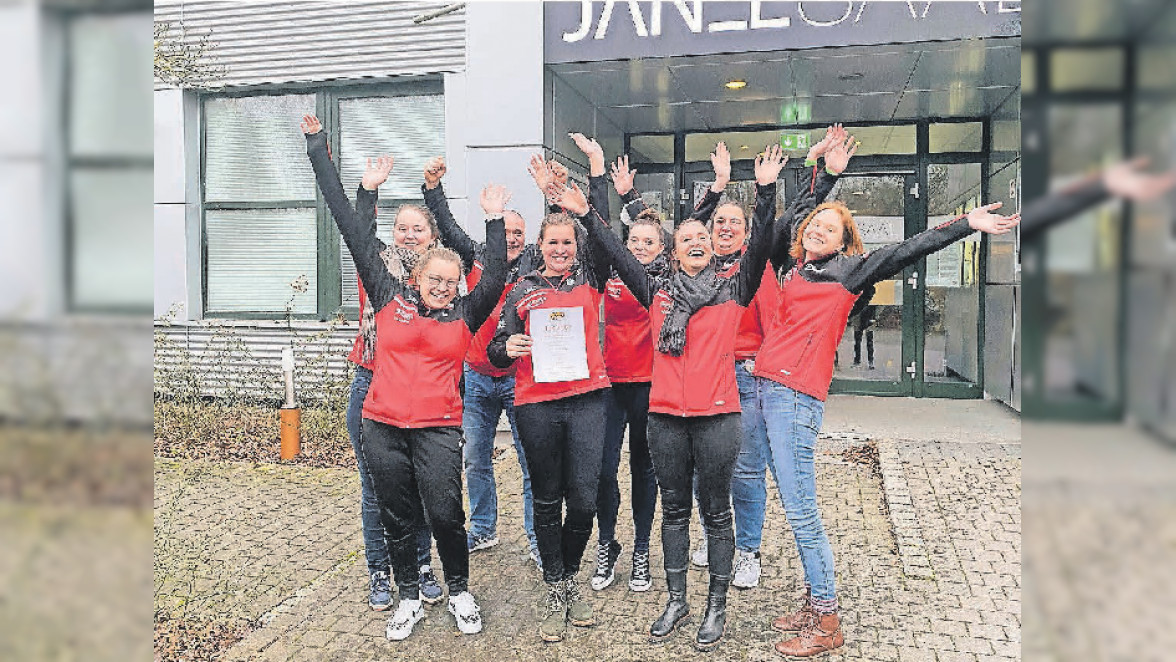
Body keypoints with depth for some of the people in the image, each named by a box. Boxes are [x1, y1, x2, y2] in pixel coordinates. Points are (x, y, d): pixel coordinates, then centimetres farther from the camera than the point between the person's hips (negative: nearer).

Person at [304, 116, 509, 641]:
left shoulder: (466, 315, 4)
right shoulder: (389, 297, 3)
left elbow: (495, 276, -10)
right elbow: (354, 232, 4)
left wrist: (494, 220, -12)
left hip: (438, 428, -1)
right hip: (382, 426, 2)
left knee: (445, 513, -2)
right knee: (397, 517, 11)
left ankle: (460, 592, 22)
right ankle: (409, 598, 29)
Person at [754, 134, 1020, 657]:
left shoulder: (848, 270, 2)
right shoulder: (793, 265, 17)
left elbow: (904, 251, -4)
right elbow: (785, 218, 26)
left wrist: (966, 224, -9)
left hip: (797, 395, -7)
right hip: (768, 387, 7)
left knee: (800, 509, -6)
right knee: (796, 504, 11)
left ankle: (826, 622, 4)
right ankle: (814, 602, 22)